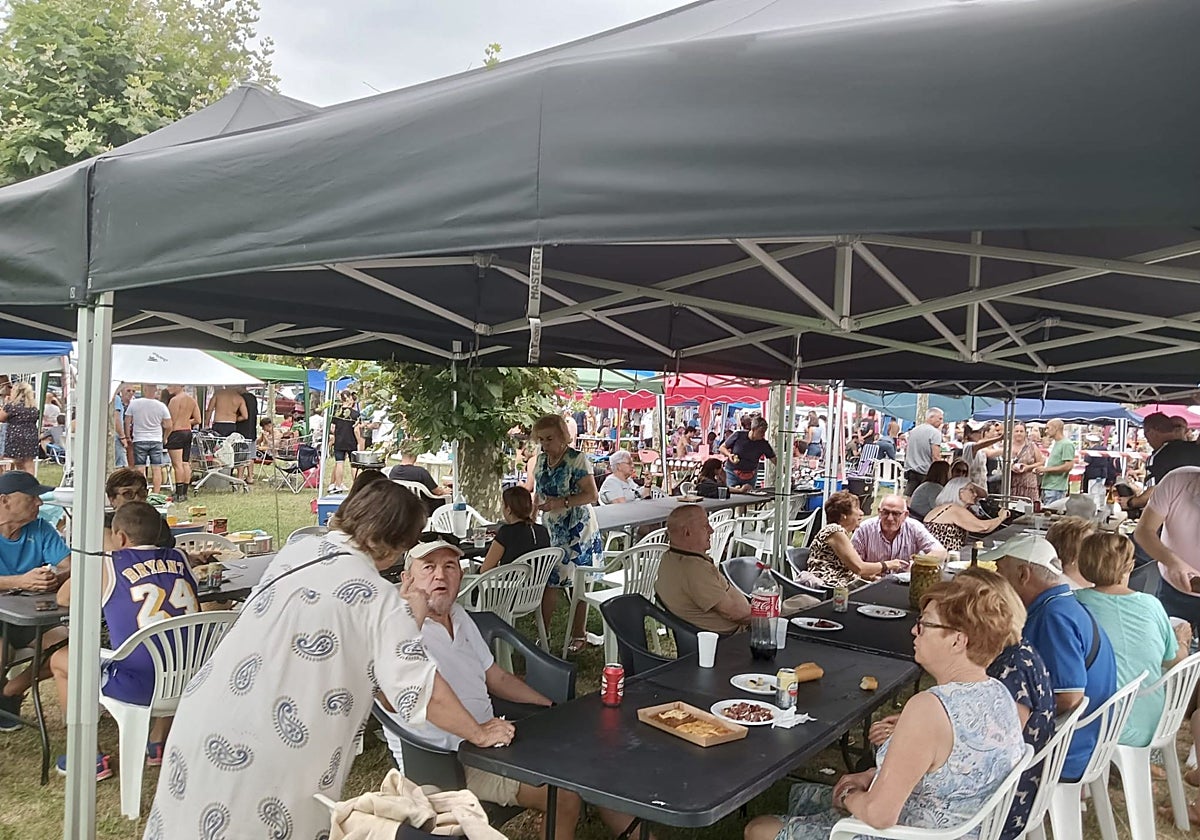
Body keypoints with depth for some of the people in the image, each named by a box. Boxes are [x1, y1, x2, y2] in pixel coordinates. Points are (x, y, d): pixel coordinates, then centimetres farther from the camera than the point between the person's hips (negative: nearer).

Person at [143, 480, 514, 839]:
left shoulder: (296, 551, 6)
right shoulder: (380, 599, -11)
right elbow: (420, 691, -13)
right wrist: (479, 733, 1)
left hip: (202, 718, 6)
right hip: (265, 755, -5)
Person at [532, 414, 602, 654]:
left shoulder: (577, 460, -14)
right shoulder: (541, 459, 7)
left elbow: (591, 495, -17)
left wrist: (561, 503, -28)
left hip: (576, 531, -6)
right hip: (550, 530, 6)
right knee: (548, 582, 5)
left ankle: (578, 635, 15)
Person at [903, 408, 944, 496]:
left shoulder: (913, 430, 13)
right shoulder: (935, 432, -9)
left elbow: (906, 451, 20)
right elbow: (936, 456, -16)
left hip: (910, 471, 7)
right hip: (926, 473, -6)